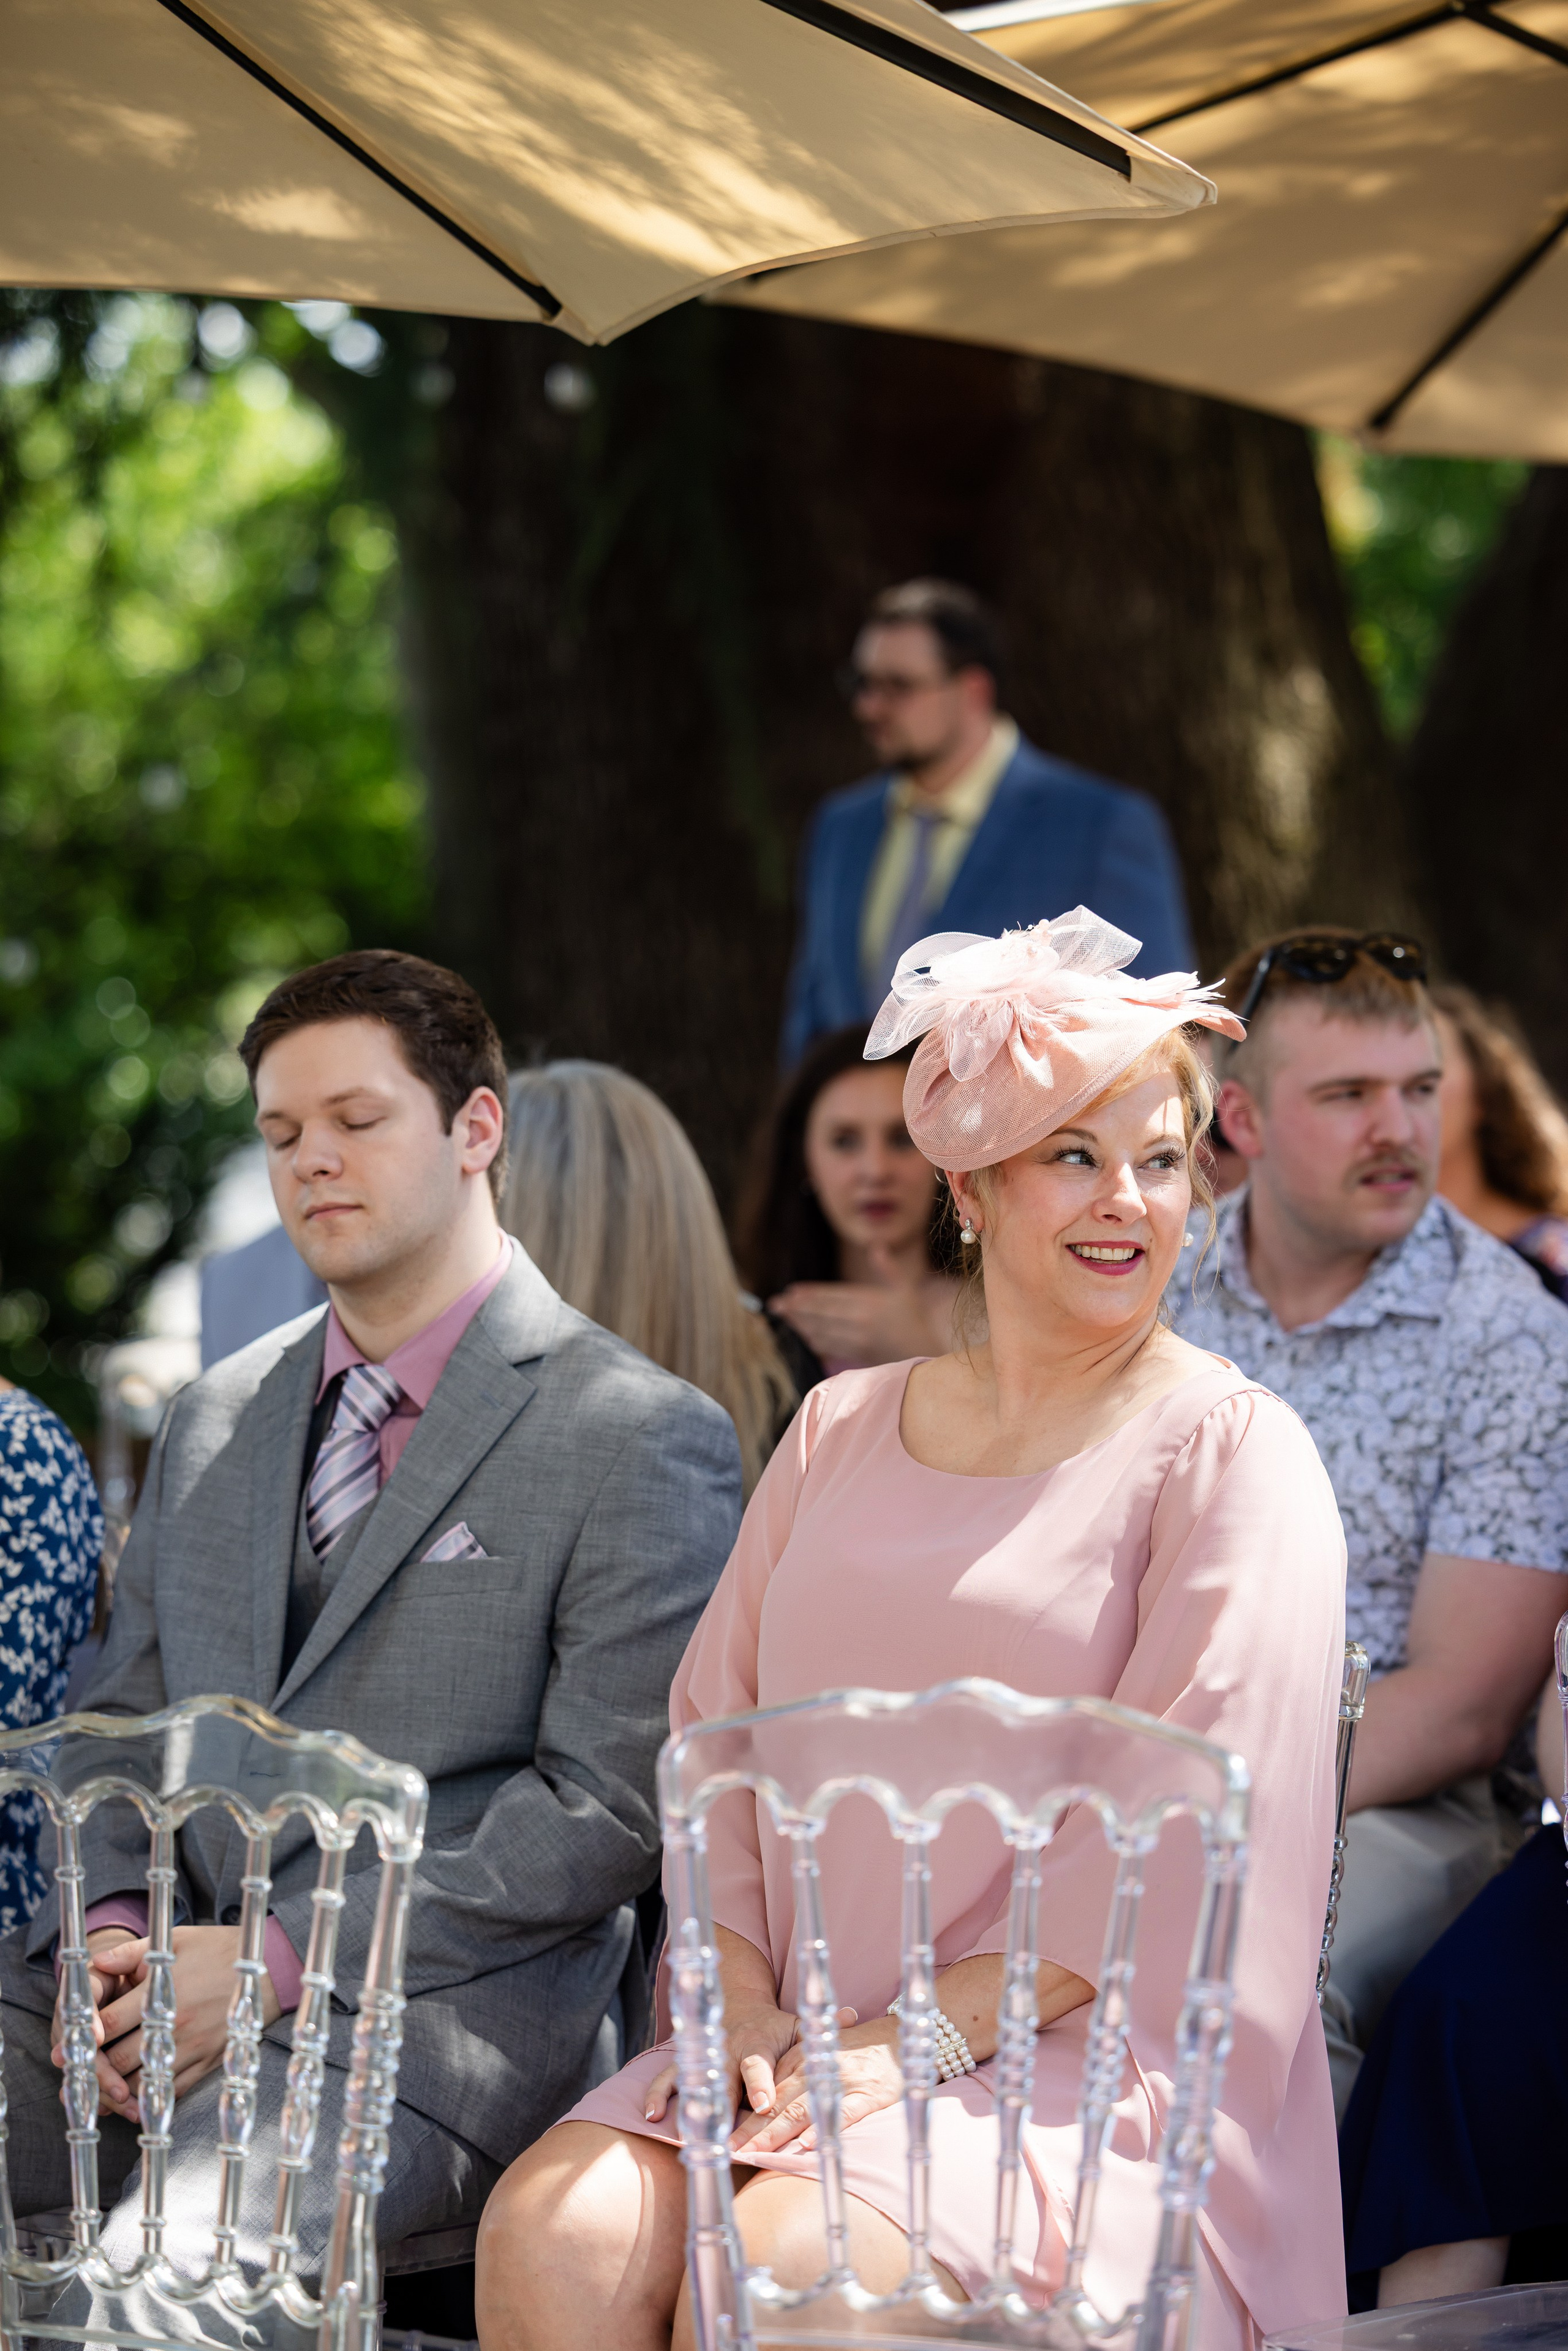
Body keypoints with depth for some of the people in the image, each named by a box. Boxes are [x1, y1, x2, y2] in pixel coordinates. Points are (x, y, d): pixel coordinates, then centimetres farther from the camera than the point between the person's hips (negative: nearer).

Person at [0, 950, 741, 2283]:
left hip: (434, 2007, -6)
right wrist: (108, 1928, -2)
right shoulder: (212, 1424, 21)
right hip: (172, 1971, 6)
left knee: (162, 2270, -33)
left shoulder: (641, 1442, -1)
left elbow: (611, 1806, -7)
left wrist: (280, 1960, -13)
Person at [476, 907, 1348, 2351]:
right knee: (549, 2233, -22)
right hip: (813, 2044, 5)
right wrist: (744, 2001, -3)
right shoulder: (841, 1431, 16)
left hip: (1085, 2064, -5)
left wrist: (929, 2030, -16)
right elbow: (716, 1735, 13)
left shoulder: (1228, 1450, -1)